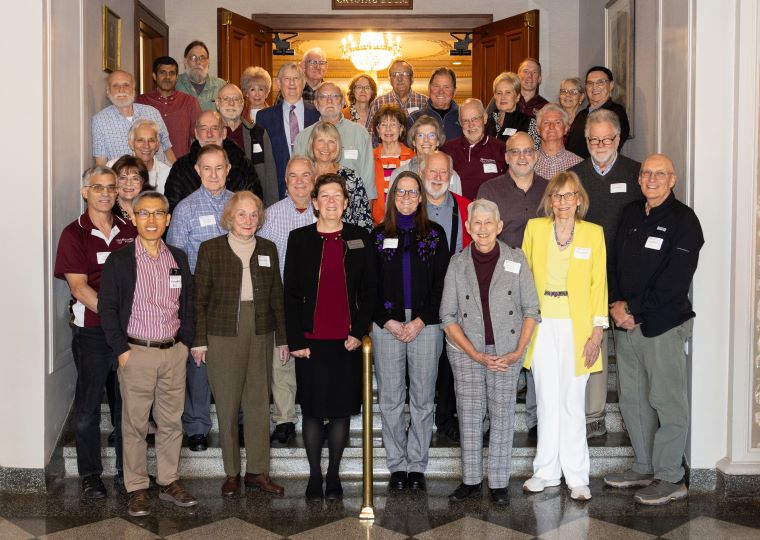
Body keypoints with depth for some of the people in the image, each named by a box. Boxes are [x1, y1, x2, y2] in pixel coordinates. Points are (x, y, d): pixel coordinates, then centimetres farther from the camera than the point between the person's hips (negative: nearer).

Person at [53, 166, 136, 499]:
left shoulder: (130, 231, 8)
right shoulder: (74, 234, -2)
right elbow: (79, 287, -10)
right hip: (92, 331, -3)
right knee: (87, 406, 6)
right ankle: (90, 475, 20)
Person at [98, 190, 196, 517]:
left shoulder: (178, 258, 9)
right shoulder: (119, 261, -3)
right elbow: (107, 307, -4)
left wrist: (186, 342, 7)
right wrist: (122, 350, -9)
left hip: (174, 352, 4)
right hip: (137, 352, -3)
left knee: (171, 422, 10)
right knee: (135, 424, 3)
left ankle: (169, 482, 23)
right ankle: (137, 489, 13)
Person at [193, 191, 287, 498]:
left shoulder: (268, 249, 8)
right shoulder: (210, 249, -1)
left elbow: (276, 297, 11)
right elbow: (199, 298, -1)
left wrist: (282, 338, 9)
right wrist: (199, 340, -5)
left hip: (260, 337, 3)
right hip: (222, 337, -3)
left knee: (259, 404, 6)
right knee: (227, 406, 3)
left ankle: (257, 471, 16)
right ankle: (232, 473, 16)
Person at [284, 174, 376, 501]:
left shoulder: (359, 239, 5)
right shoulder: (299, 239, 2)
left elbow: (368, 290, 6)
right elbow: (291, 293, 1)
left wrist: (359, 331, -4)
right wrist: (295, 340, -5)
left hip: (347, 341, 1)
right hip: (310, 340, -1)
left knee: (342, 409, 7)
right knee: (312, 410, 5)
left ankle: (334, 475, 20)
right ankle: (314, 477, 18)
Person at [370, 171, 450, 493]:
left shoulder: (435, 234, 7)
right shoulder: (379, 235, 9)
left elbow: (440, 283, 1)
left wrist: (420, 321, -8)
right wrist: (388, 321, -6)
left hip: (425, 326, 0)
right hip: (386, 326, 1)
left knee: (422, 399, 3)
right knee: (390, 399, 3)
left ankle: (417, 466, 13)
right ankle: (397, 466, 13)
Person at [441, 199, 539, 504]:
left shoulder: (516, 260, 1)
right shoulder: (458, 263, 1)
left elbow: (531, 309, 2)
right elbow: (448, 316, -1)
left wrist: (518, 351, -9)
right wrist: (476, 355, -10)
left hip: (506, 351, 0)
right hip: (466, 351, 1)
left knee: (502, 416, 2)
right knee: (469, 415, 3)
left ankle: (499, 484, 12)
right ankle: (471, 481, 15)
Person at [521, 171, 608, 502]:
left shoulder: (593, 233, 3)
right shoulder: (535, 228, 6)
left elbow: (598, 284, 2)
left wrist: (597, 331, -5)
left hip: (576, 326, -1)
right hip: (541, 324, 2)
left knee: (572, 402, 1)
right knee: (547, 401, 7)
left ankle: (576, 477, 12)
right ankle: (546, 472, 18)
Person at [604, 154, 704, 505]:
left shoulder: (683, 220, -7)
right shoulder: (630, 215, 14)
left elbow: (674, 281, -15)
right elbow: (615, 263, 14)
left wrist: (631, 308, -13)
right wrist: (616, 305, -3)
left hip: (663, 325, -7)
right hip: (625, 323, 7)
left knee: (668, 403, -1)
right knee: (633, 400, 13)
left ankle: (671, 479, 9)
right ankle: (644, 468, 26)